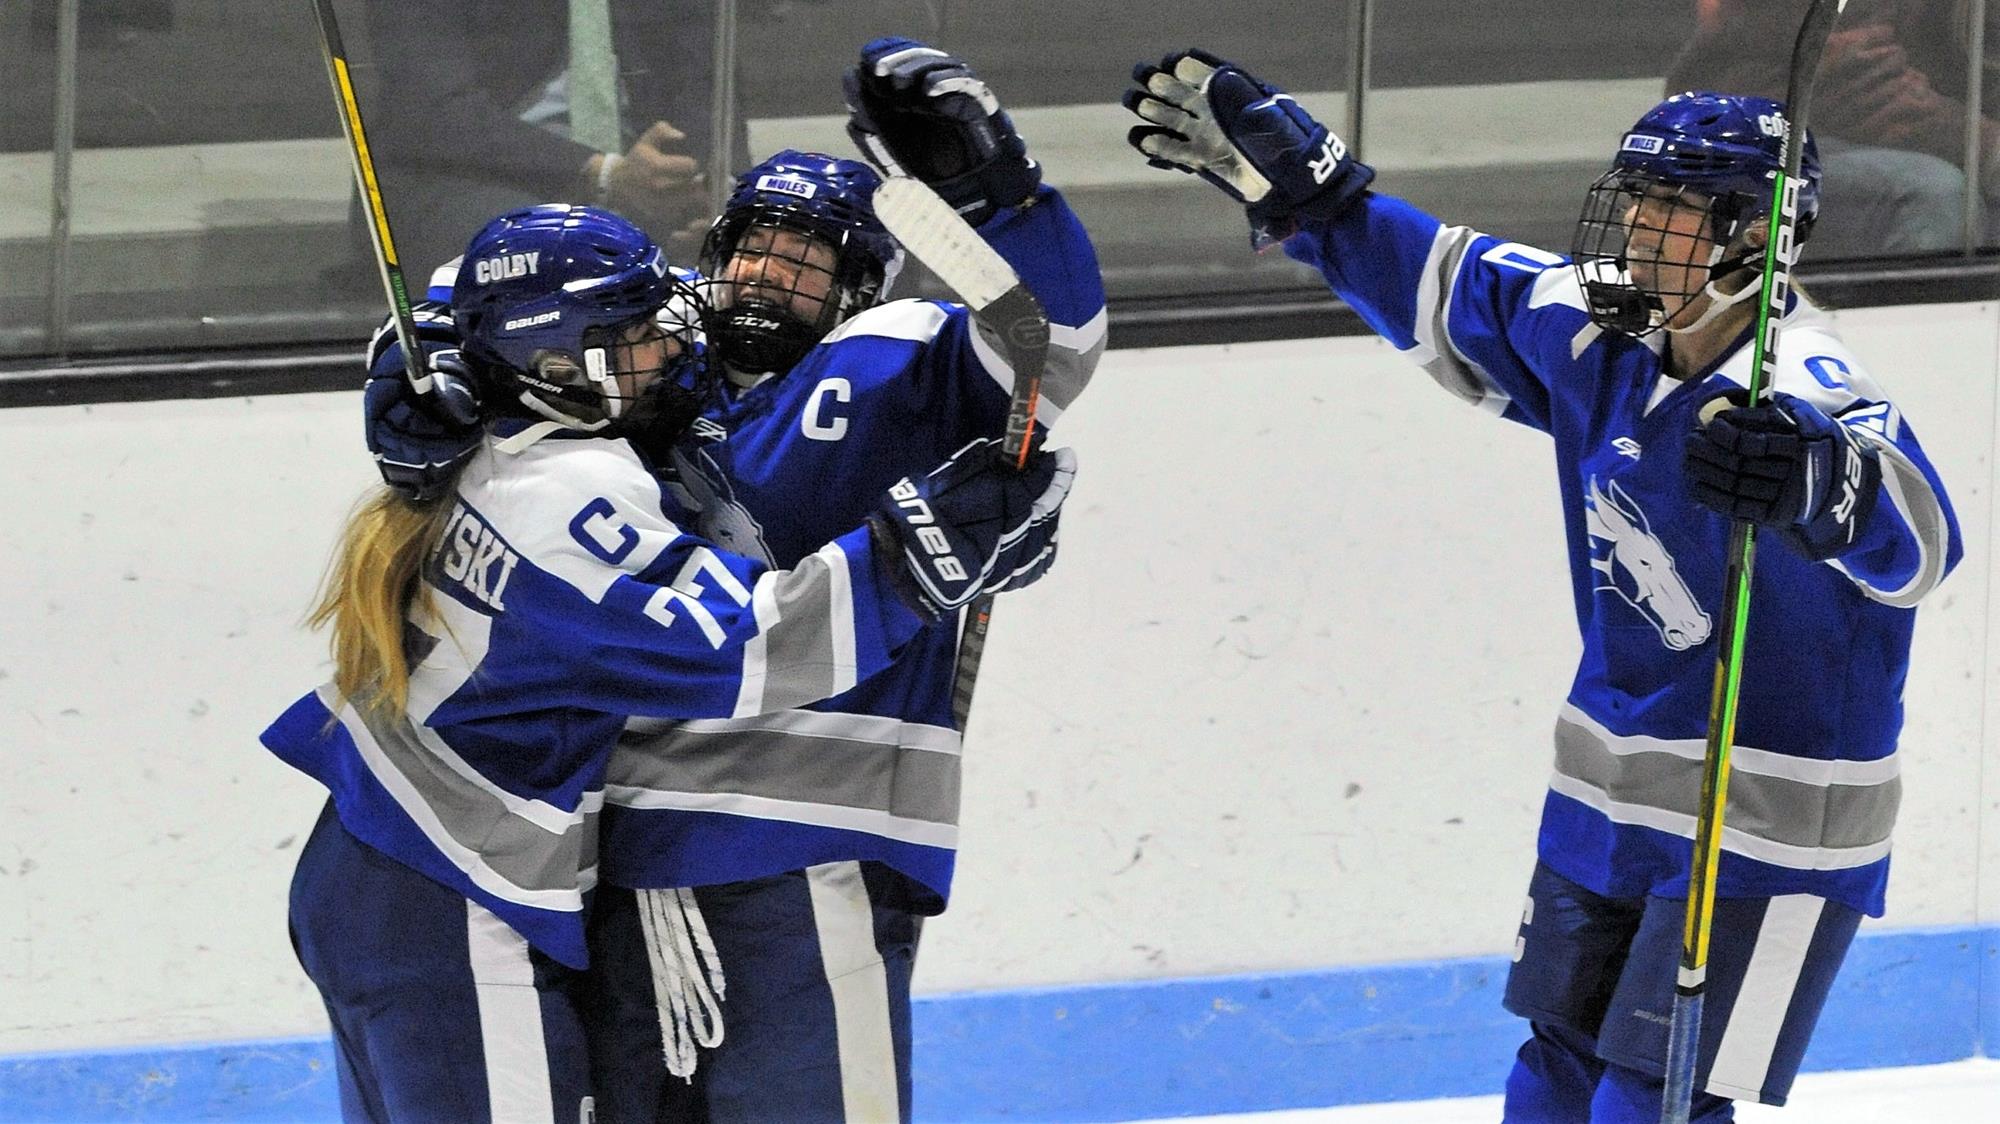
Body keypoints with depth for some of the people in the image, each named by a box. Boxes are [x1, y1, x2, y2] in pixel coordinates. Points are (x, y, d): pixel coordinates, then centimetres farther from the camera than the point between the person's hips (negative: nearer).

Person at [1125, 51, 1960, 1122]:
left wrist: (1815, 487, -68)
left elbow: (1913, 539, -46)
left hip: (1767, 824, -8)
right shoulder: (1596, 336, -3)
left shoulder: (1802, 391, -27)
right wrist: (1293, 183, 9)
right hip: (1610, 792, 8)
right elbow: (1440, 282, 12)